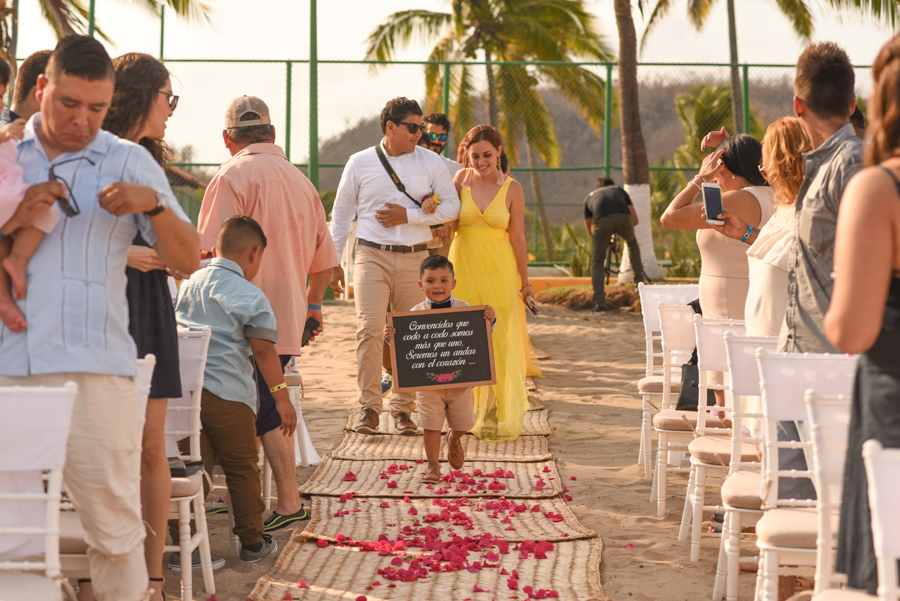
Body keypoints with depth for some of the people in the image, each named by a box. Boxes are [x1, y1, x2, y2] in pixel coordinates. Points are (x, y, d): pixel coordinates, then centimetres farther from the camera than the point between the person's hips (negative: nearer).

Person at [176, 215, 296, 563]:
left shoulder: (188, 286, 13)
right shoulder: (250, 296, -6)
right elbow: (263, 350, -11)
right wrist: (281, 396, -8)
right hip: (228, 394, -5)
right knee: (242, 469, 8)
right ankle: (252, 541, 16)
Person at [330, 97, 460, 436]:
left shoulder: (431, 162, 7)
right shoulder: (360, 163, 5)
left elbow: (451, 207, 4)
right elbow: (341, 213, 12)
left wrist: (408, 216, -7)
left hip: (414, 258, 2)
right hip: (372, 256, -1)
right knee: (370, 329, -15)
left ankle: (403, 409, 13)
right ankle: (369, 408, -8)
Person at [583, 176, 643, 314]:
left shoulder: (590, 197, 36)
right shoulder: (620, 190, 36)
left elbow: (590, 232, 39)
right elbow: (635, 219, 31)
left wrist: (605, 240, 57)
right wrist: (621, 229, 50)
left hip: (601, 220, 0)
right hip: (623, 216, 0)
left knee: (598, 263, 13)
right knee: (632, 241, 34)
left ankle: (599, 304, 2)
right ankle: (639, 279, 29)